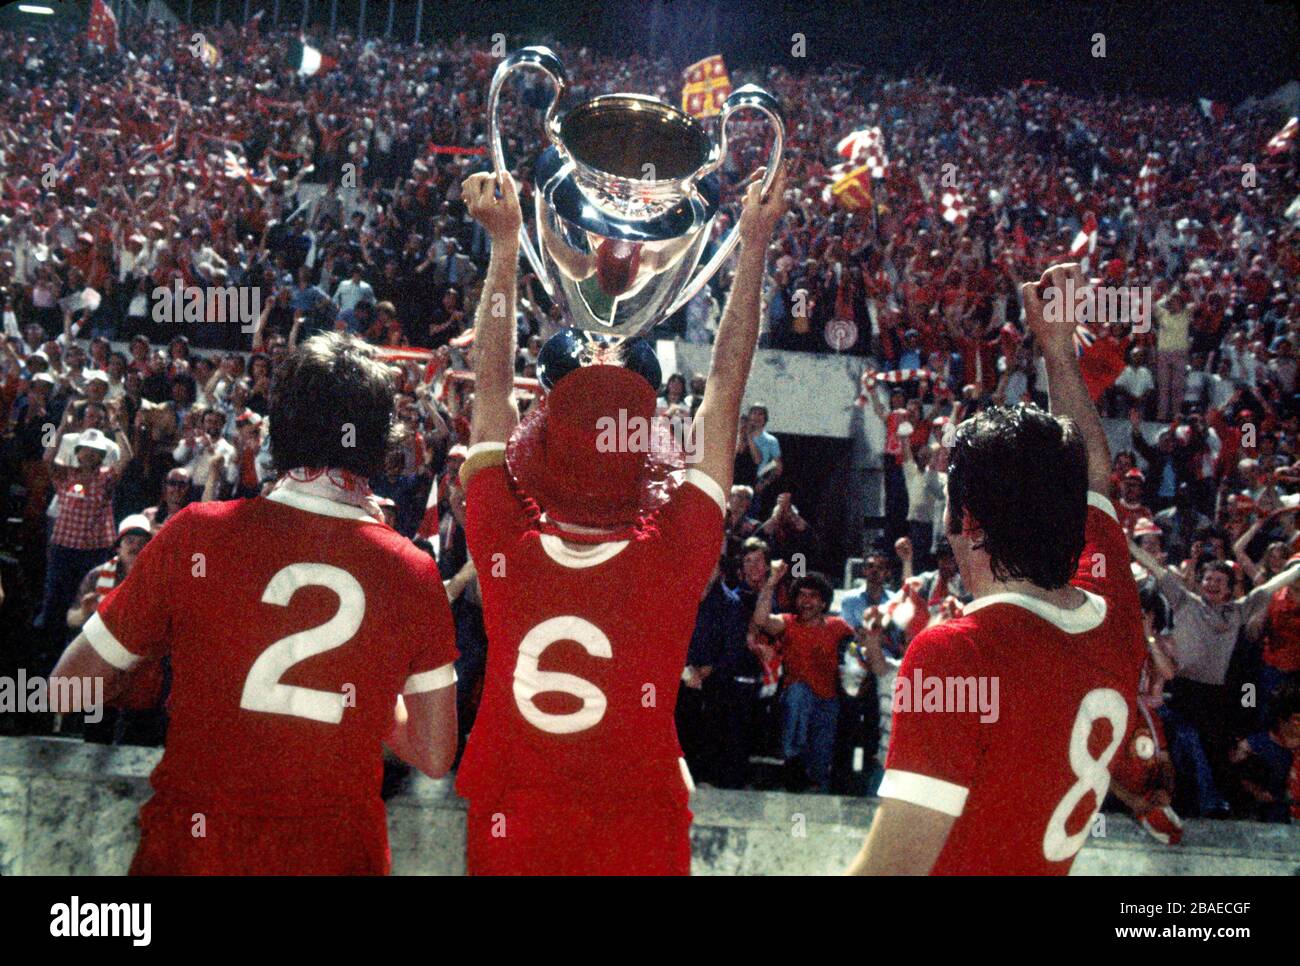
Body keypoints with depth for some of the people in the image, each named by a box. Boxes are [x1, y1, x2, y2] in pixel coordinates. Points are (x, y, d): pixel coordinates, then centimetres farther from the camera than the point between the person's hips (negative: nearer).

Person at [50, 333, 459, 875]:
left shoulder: (194, 535, -12)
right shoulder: (414, 575, -8)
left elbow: (68, 687, -3)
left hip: (192, 850, -1)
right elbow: (434, 758, 0)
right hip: (338, 853, 1)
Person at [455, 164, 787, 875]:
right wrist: (754, 245, 0)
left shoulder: (508, 551, -16)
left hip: (508, 842, 2)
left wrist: (505, 240, 4)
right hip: (639, 846, -1)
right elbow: (724, 392, -8)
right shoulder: (671, 559, -18)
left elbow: (493, 388, -3)